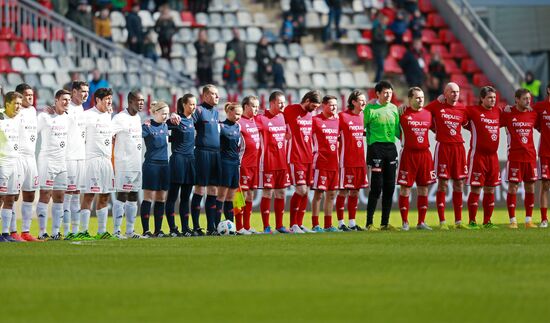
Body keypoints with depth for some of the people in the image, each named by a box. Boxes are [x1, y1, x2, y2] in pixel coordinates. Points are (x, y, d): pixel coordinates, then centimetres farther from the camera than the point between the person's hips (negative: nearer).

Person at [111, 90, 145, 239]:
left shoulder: (138, 118, 14)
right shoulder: (120, 118, -12)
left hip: (137, 164, 8)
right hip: (124, 164, -8)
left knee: (133, 197, 9)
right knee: (122, 196, -8)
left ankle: (130, 231, 13)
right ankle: (116, 231, -5)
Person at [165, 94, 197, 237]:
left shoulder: (192, 119, 12)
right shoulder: (177, 120, -8)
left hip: (190, 159, 7)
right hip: (178, 159, -7)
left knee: (185, 197, 9)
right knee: (172, 196, -3)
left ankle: (186, 228, 10)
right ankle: (172, 229, -4)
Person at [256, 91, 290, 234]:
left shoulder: (283, 117, 12)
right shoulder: (262, 119, -8)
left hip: (282, 162, 6)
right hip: (268, 162, -6)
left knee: (281, 194, 9)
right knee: (267, 193, -4)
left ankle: (279, 225, 16)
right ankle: (266, 226, 1)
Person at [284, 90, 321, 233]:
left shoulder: (310, 114, 15)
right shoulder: (290, 110, -8)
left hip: (308, 158, 7)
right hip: (295, 158, -7)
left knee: (306, 192, 5)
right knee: (301, 190, -13)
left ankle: (300, 224, 11)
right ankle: (293, 224, -4)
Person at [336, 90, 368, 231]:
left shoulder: (362, 116, 11)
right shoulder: (342, 116, -9)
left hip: (359, 160, 7)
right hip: (346, 160, -7)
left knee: (355, 191, 10)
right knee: (343, 191, -3)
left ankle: (352, 222, 16)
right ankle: (341, 223, 2)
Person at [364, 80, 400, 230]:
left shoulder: (394, 108, 12)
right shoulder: (370, 109, -3)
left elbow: (397, 130, 16)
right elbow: (363, 128, 0)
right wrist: (369, 143, -6)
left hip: (391, 147, 6)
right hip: (376, 147, -6)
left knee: (389, 187, 5)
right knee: (377, 186, -10)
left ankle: (385, 222, 12)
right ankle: (369, 222, -5)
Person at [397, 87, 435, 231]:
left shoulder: (428, 114, 10)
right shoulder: (403, 114, -4)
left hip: (425, 153, 5)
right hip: (409, 153, -5)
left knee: (423, 188, 6)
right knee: (405, 188, -3)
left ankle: (421, 222, 13)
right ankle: (405, 222, 3)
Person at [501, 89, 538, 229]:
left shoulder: (533, 114, 9)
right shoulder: (508, 113, -4)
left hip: (530, 156, 4)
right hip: (514, 157, -4)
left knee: (530, 188, 6)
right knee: (513, 187, -3)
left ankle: (529, 220, 12)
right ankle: (513, 220, 1)